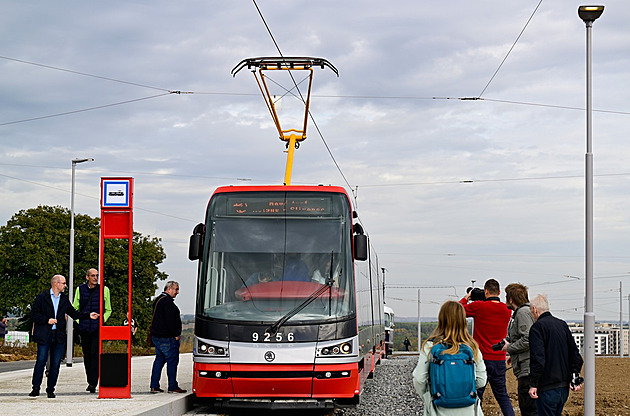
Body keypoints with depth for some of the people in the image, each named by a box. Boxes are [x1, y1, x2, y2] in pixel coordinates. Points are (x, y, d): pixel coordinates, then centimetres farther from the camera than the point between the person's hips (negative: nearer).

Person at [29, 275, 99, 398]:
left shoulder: (64, 299, 15)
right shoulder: (42, 297, 0)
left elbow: (73, 313, 17)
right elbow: (34, 314, -2)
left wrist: (88, 315, 6)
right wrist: (47, 320, -13)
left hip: (59, 336, 4)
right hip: (44, 336, -4)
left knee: (56, 364, 3)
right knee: (41, 362, -5)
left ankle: (50, 389, 12)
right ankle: (35, 389, 4)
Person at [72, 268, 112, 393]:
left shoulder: (104, 290, 3)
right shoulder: (80, 289, 7)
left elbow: (108, 310, 12)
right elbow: (75, 309, 16)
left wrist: (102, 320, -4)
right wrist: (77, 323, 3)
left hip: (97, 328, -2)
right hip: (84, 328, 2)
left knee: (95, 354, -13)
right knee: (87, 355, 8)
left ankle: (93, 383, -14)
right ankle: (90, 382, 20)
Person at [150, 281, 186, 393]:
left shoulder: (158, 300, 18)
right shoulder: (167, 301, -16)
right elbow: (170, 320, -22)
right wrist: (176, 334, -14)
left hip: (156, 336, 10)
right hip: (167, 338, -10)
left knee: (159, 360, 13)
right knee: (172, 360, -4)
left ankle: (154, 386, 12)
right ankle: (172, 386, -2)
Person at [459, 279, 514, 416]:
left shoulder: (478, 307, -12)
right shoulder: (507, 310, 3)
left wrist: (466, 298, 17)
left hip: (482, 358, -5)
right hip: (499, 359, 5)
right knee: (502, 396, 13)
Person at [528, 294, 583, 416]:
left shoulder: (537, 327, -11)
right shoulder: (563, 325, 13)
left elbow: (538, 359, -19)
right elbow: (575, 354, 12)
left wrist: (533, 384, -14)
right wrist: (574, 378, 13)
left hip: (547, 388, -8)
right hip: (564, 387, 8)